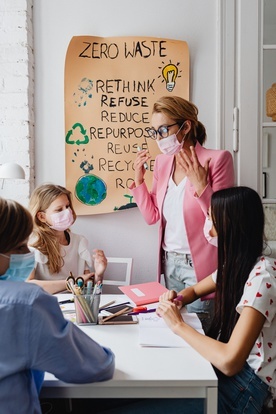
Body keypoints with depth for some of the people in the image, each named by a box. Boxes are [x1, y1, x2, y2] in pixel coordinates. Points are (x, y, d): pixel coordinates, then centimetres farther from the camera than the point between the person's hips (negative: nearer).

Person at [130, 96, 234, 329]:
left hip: (200, 265, -6)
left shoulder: (217, 159, -13)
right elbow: (152, 216, 7)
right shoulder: (162, 162, 5)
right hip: (170, 262, 6)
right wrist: (139, 181, -3)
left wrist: (200, 185, -25)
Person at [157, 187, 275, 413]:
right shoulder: (235, 263, 2)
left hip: (250, 378, -7)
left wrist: (179, 325, -20)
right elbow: (194, 290, 19)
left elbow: (230, 361, -32)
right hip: (229, 361, 7)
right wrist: (174, 300, -4)